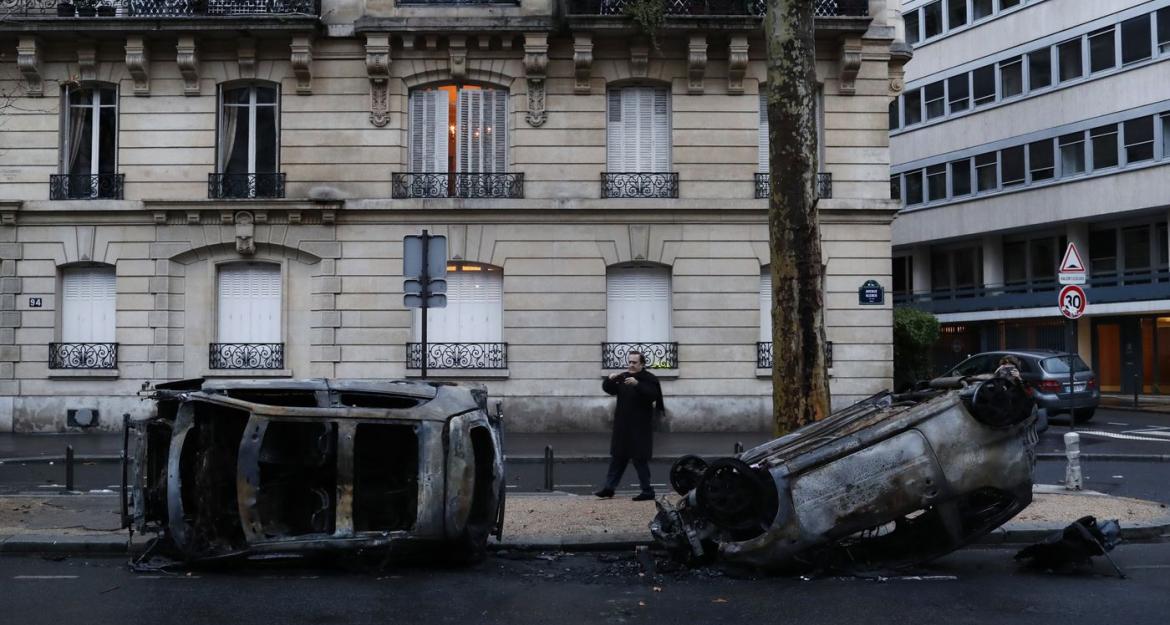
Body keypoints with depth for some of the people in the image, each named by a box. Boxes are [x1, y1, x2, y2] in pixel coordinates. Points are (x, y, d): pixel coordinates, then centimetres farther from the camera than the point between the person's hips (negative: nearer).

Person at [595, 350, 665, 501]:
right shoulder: (623, 377, 11)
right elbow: (608, 389, 12)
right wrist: (610, 379, -9)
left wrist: (637, 384, -33)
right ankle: (609, 488, 16)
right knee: (617, 457, 11)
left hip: (640, 427, -6)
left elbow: (653, 395, -23)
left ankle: (647, 491, 5)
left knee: (640, 459, -3)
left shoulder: (649, 379, -7)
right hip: (622, 426, 6)